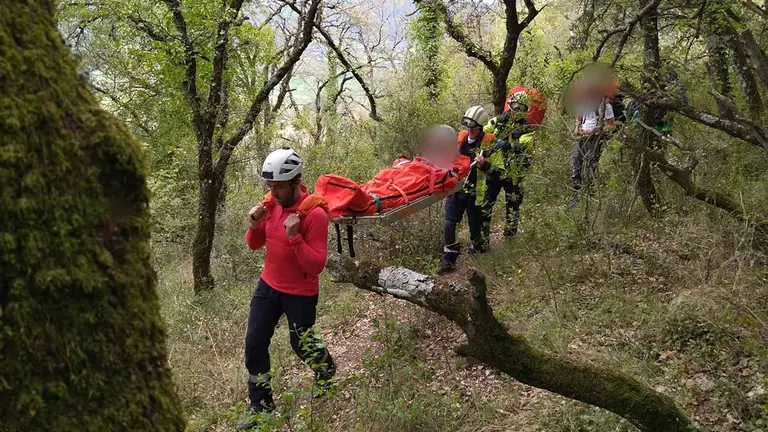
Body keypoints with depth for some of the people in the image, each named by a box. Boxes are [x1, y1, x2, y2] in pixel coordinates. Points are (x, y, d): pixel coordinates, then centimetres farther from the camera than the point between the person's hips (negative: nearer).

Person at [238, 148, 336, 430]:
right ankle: (260, 405, 23)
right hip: (268, 286, 6)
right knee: (254, 344, 6)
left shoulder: (314, 214, -24)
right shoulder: (271, 204, -4)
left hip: (301, 294, -6)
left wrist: (295, 237, -35)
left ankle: (327, 371, 48)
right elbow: (254, 245, 7)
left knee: (301, 345, 14)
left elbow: (316, 266, -24)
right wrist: (255, 226, -13)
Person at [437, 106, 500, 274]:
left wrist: (485, 165, -27)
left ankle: (478, 246, 39)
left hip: (475, 192, -3)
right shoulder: (461, 138, 4)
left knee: (475, 227, 8)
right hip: (456, 188, 3)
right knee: (449, 223, -5)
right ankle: (449, 259, 3)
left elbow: (499, 171, -11)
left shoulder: (489, 143, -9)